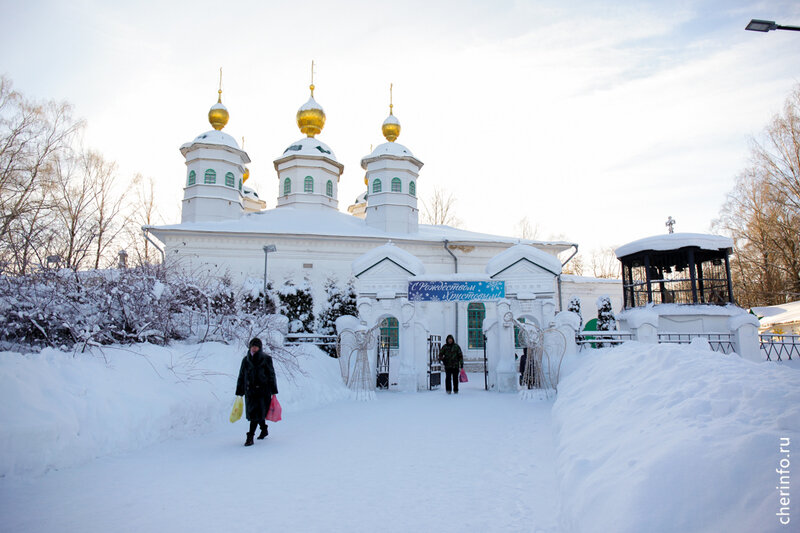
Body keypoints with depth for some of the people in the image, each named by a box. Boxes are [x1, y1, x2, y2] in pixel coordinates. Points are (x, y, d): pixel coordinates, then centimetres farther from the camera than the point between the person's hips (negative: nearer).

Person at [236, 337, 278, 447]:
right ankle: (264, 430, 34)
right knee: (253, 412, 13)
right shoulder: (246, 360, 7)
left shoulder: (266, 359, -3)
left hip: (263, 390, -4)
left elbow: (271, 375, -2)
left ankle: (250, 437, -9)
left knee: (256, 413, -11)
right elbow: (241, 376, 12)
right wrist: (239, 392, 8)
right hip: (250, 391, 4)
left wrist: (273, 392, -5)